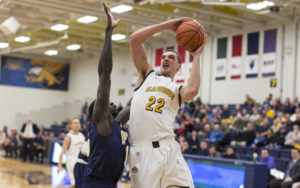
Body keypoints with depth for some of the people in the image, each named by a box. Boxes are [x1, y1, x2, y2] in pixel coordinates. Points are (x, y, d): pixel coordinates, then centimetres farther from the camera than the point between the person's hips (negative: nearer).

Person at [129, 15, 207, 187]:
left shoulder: (178, 90, 18)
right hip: (141, 152, 0)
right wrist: (168, 25, 10)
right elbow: (135, 39, 9)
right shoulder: (147, 75, 20)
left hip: (167, 150, 1)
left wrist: (196, 56, 3)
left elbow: (193, 90, -9)